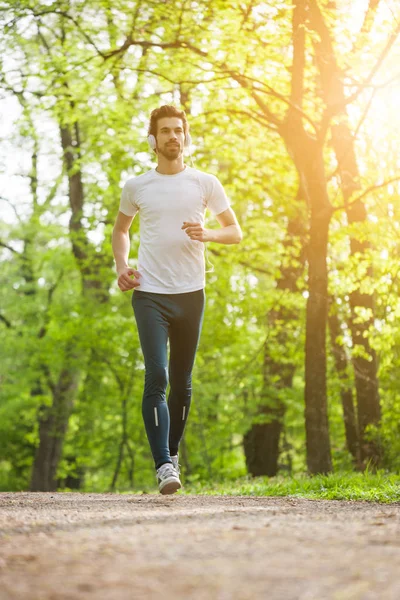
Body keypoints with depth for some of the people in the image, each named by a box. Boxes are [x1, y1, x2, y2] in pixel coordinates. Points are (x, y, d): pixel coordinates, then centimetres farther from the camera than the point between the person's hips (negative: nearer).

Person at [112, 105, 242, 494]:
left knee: (182, 382, 10)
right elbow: (121, 229, 23)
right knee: (156, 377, -14)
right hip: (149, 293, -1)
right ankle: (164, 465, -18)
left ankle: (172, 452, 28)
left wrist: (207, 234, -12)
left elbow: (235, 232, 9)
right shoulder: (136, 187, 7)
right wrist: (121, 266, 6)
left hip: (190, 293, 1)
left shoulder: (205, 184, 4)